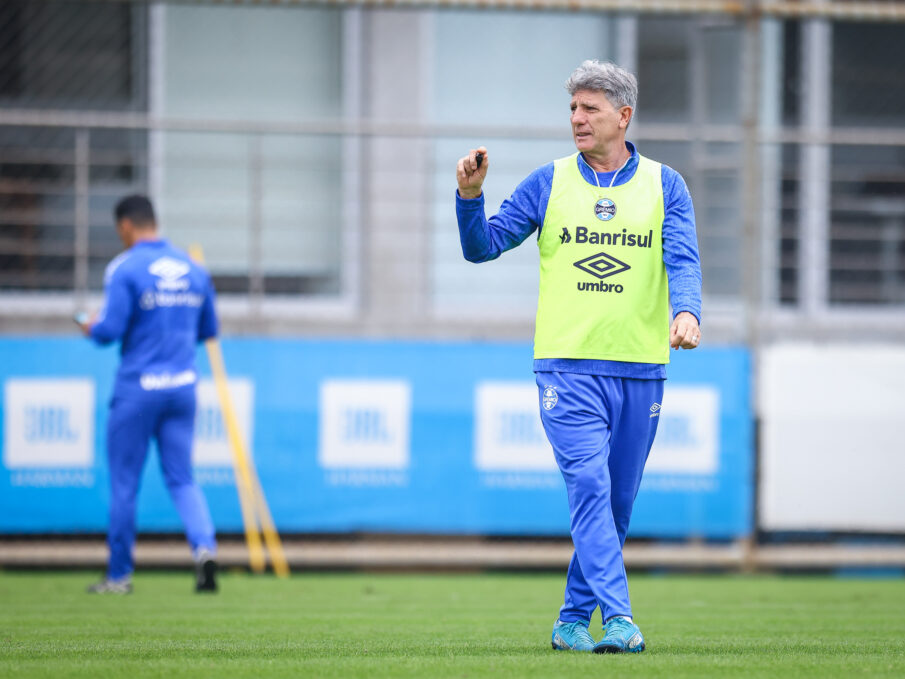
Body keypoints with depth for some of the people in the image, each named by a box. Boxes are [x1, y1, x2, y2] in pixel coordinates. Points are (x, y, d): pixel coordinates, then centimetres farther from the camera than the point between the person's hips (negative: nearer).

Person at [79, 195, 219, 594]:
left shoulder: (124, 269, -10)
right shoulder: (192, 269, 8)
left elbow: (110, 331, -15)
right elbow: (208, 330, 15)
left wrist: (91, 328, 6)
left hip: (137, 389, -5)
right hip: (183, 388, 5)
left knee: (124, 483, 6)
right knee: (181, 479, 10)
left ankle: (120, 575, 14)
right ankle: (204, 547, -16)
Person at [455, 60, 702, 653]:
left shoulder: (665, 186, 6)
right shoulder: (549, 183, 6)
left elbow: (683, 260, -6)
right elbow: (483, 246, 5)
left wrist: (687, 312, -26)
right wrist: (470, 198, -14)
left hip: (641, 369, 2)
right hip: (568, 364, -2)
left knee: (617, 504, 8)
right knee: (590, 486, -17)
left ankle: (574, 620, 22)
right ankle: (618, 620, -23)